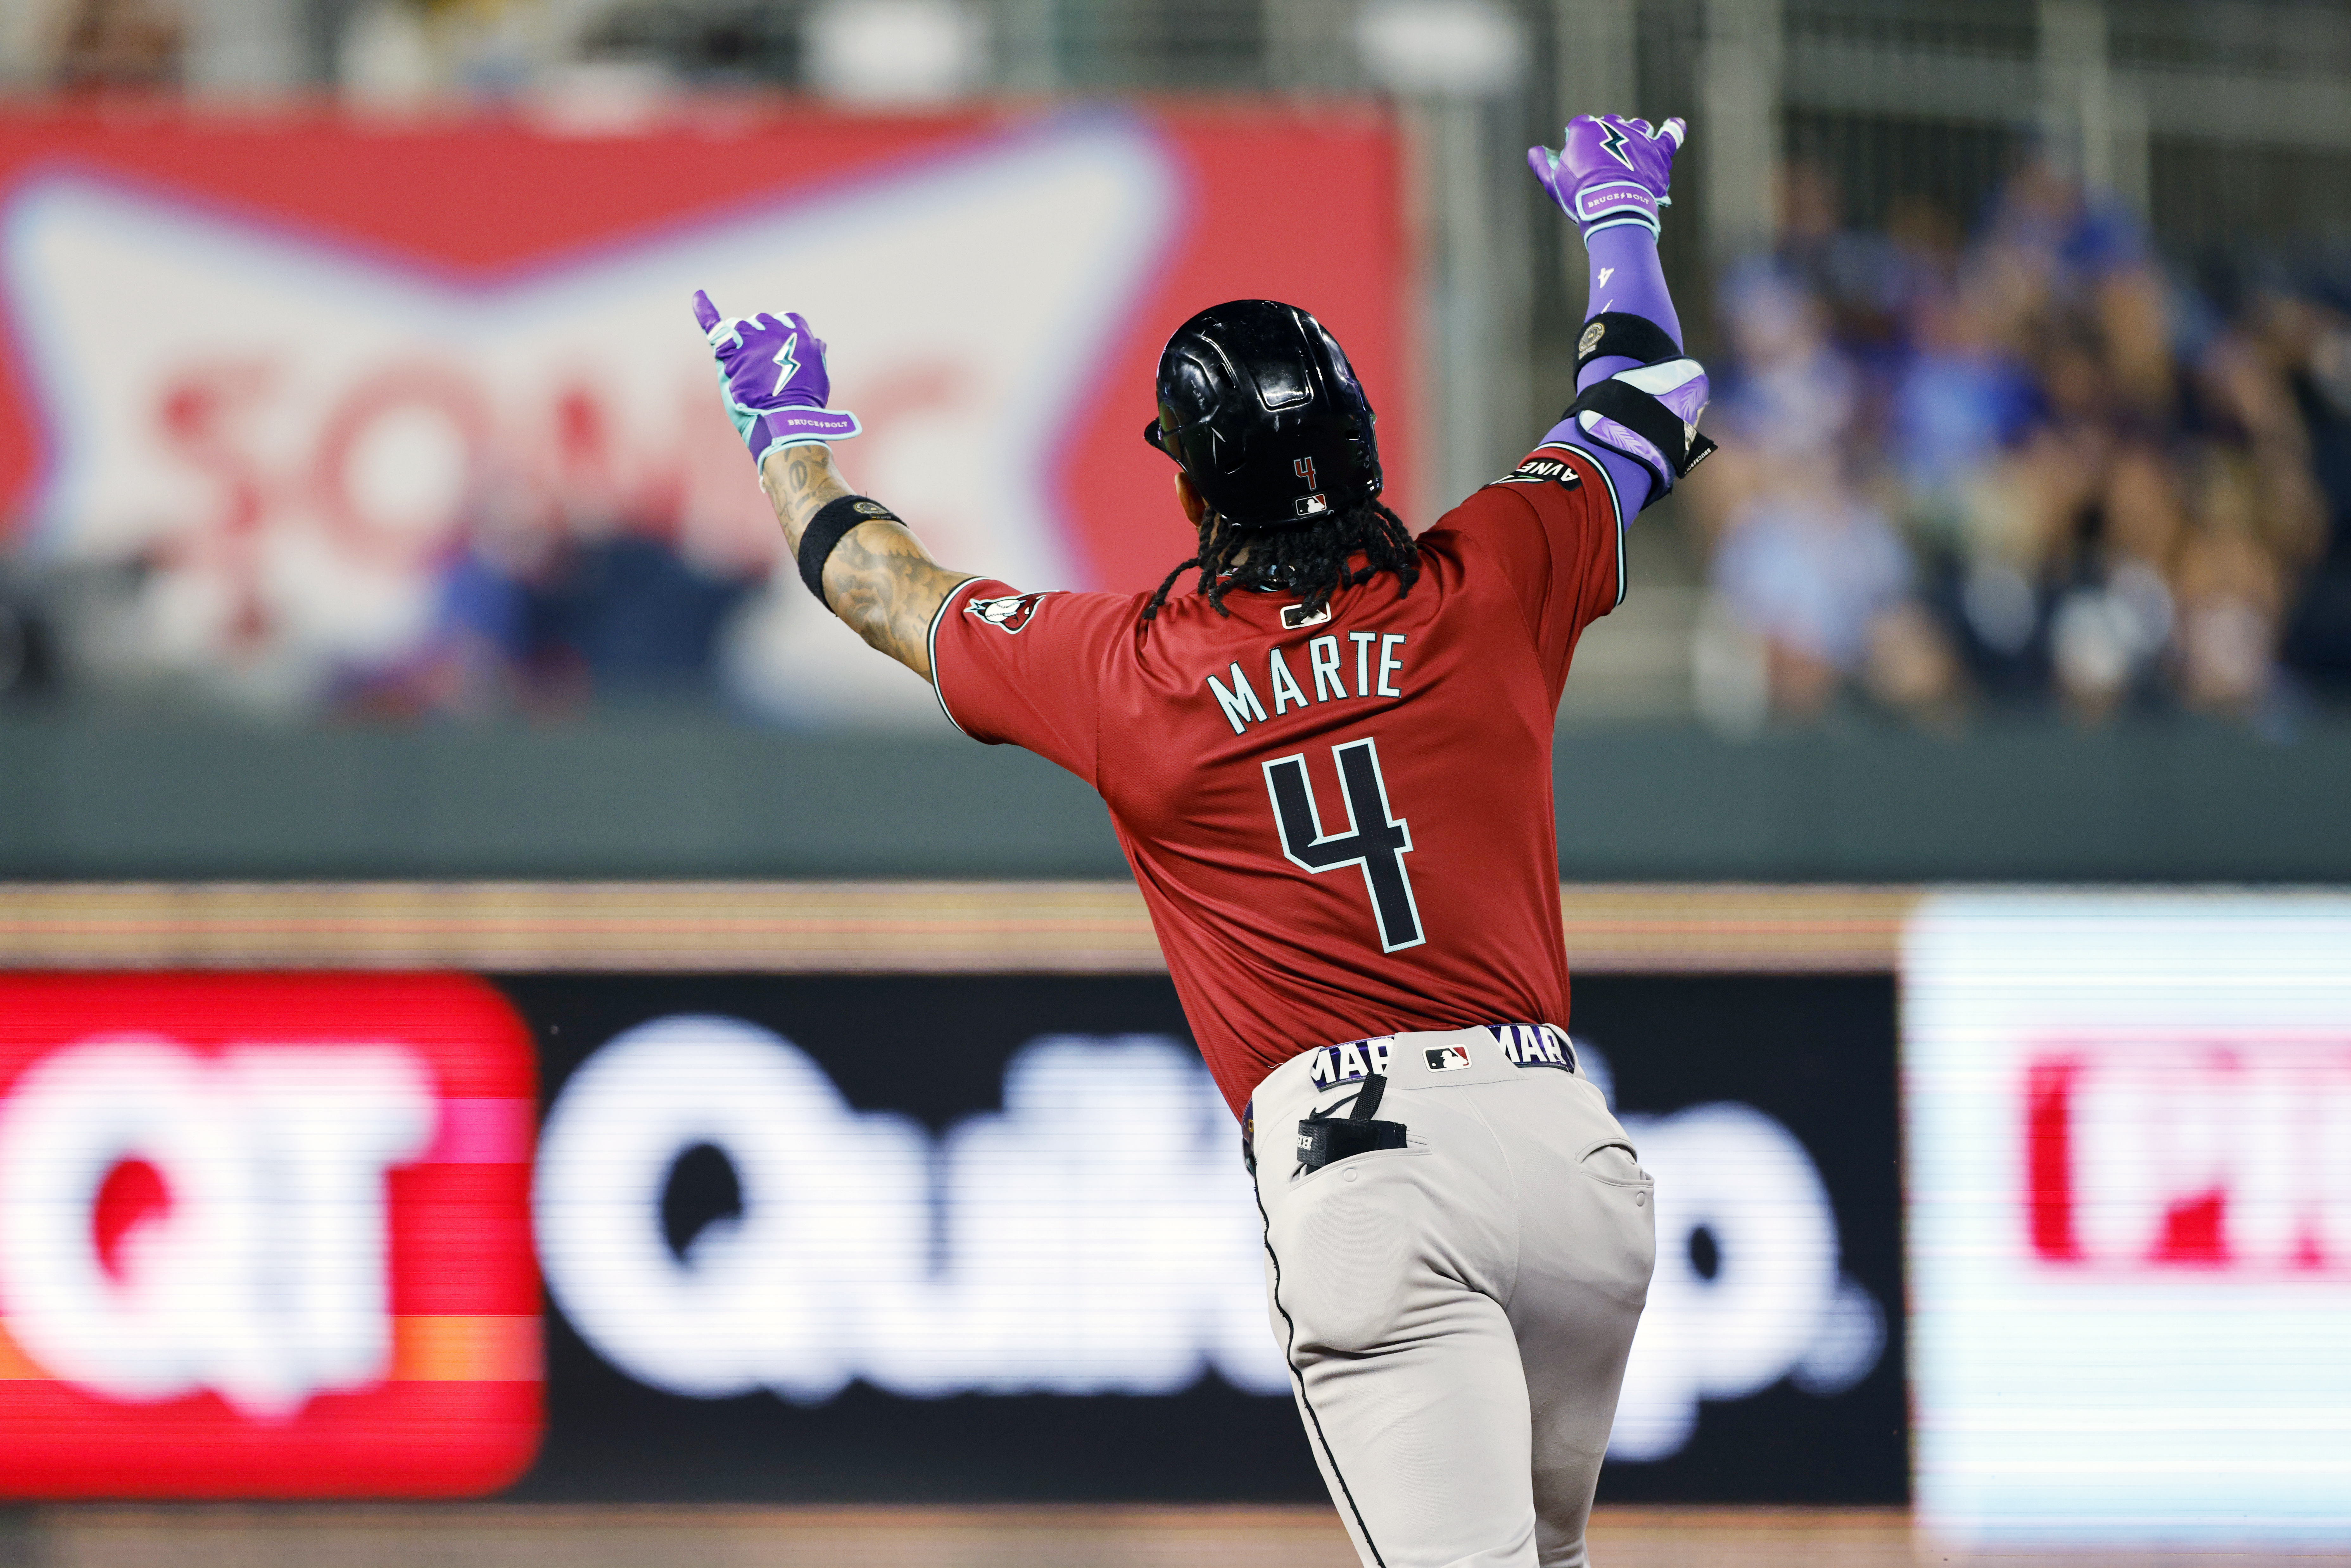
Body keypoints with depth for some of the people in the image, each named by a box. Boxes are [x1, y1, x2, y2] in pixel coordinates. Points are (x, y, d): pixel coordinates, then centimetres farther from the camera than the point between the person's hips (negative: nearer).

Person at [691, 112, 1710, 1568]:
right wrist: (1622, 219, 47)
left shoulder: (1121, 670, 5)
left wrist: (793, 431, 44)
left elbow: (887, 587, 24)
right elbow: (1652, 404, 27)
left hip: (1354, 1162, -3)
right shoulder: (1485, 585, 8)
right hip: (1563, 1135, 3)